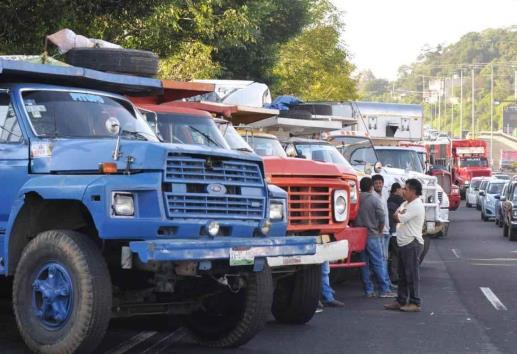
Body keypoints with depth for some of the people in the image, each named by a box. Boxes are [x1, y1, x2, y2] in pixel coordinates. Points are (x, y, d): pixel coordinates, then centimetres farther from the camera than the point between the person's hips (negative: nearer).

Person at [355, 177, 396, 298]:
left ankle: (368, 290, 10)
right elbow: (382, 218, -11)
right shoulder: (375, 200, -9)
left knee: (364, 264, 9)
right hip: (372, 235, -4)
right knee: (379, 263, -1)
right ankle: (384, 290, -1)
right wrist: (380, 231, 5)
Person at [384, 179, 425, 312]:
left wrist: (399, 214, 5)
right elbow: (396, 216, 16)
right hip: (403, 243, 10)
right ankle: (401, 301, 19)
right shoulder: (406, 204, 18)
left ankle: (415, 303, -2)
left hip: (412, 243, -10)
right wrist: (400, 213, -3)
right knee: (402, 274, 13)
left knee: (412, 274, -6)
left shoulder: (416, 206, -15)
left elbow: (400, 218, -15)